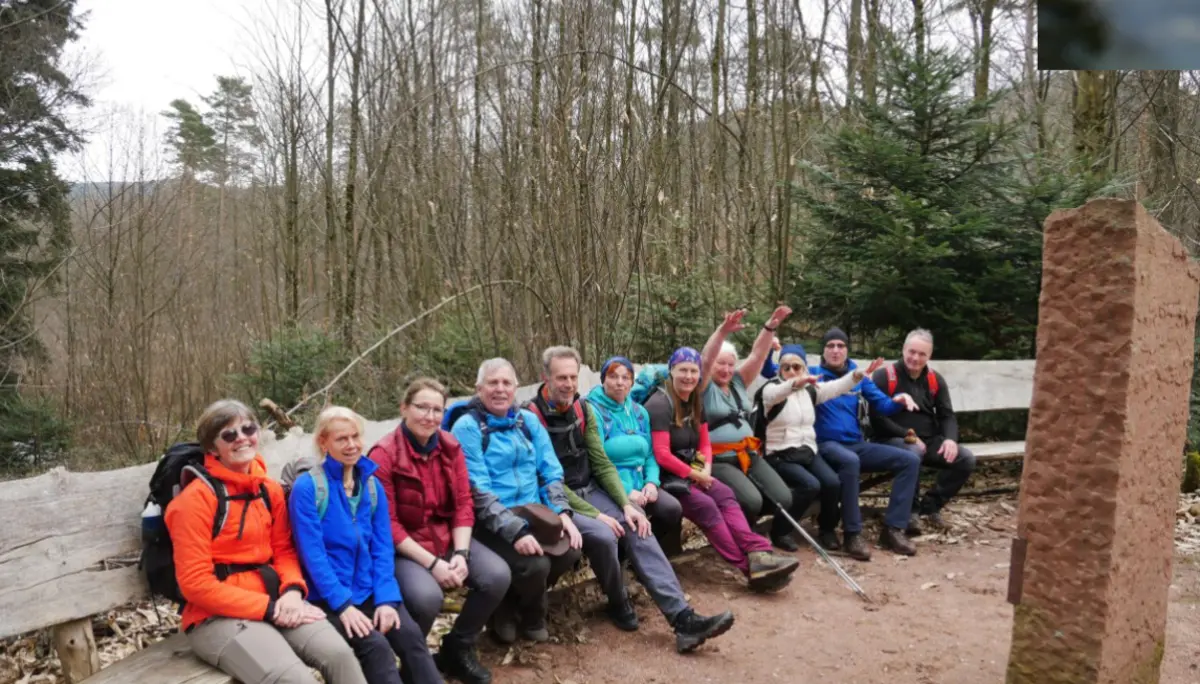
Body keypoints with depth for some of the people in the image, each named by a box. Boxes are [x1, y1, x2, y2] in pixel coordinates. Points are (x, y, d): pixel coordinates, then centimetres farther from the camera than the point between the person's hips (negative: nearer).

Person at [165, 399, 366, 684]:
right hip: (217, 615, -5)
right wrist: (268, 609, -18)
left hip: (273, 599, 6)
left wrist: (292, 591, -11)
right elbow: (195, 584, -14)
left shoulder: (270, 489, 9)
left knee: (339, 653, -20)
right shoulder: (197, 498, -11)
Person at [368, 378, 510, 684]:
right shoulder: (383, 455, -15)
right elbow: (387, 525, -16)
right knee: (427, 596, -33)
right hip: (403, 548, -5)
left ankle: (458, 648, 8)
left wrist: (461, 553, -13)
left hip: (448, 537, 6)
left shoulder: (450, 446, 2)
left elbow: (463, 503, 2)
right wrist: (432, 563, -21)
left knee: (498, 575, -17)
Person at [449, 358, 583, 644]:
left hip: (535, 513, 6)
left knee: (569, 551, -18)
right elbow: (477, 491, -17)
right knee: (535, 564, -27)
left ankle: (517, 603, 9)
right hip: (489, 522, -6)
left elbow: (551, 471, 8)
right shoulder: (467, 427, -9)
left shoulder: (528, 421, 9)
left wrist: (562, 512, -10)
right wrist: (515, 531, -26)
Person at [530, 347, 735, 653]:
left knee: (636, 529, -16)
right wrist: (595, 514, -22)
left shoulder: (584, 411, 5)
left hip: (589, 490, 6)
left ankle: (683, 618, -20)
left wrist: (626, 504, -10)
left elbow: (602, 463, 5)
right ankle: (618, 604, -2)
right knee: (602, 535, -31)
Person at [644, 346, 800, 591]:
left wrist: (706, 468, -3)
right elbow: (662, 455, -18)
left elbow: (705, 443, 18)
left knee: (725, 495, -19)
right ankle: (751, 566, -26)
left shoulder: (695, 402, 13)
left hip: (691, 472, 7)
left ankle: (758, 554, -33)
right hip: (666, 476, -7)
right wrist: (695, 474, -12)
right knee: (705, 506, -26)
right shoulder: (659, 404, -13)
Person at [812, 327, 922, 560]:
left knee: (910, 460, -9)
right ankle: (852, 533, -30)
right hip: (827, 445, -6)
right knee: (850, 461, -40)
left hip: (857, 444, 6)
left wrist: (898, 401, -13)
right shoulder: (813, 374, 2)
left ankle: (893, 529, -11)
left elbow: (882, 405, 10)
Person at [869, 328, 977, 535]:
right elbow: (877, 418, -13)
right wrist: (909, 436, -20)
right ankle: (910, 510, -16)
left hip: (930, 441, 6)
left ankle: (931, 505, 4)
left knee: (966, 459, -14)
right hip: (894, 440, -6)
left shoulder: (936, 380, 10)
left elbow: (947, 415, 8)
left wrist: (950, 439, -14)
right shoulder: (884, 376, -7)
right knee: (913, 453, -38)